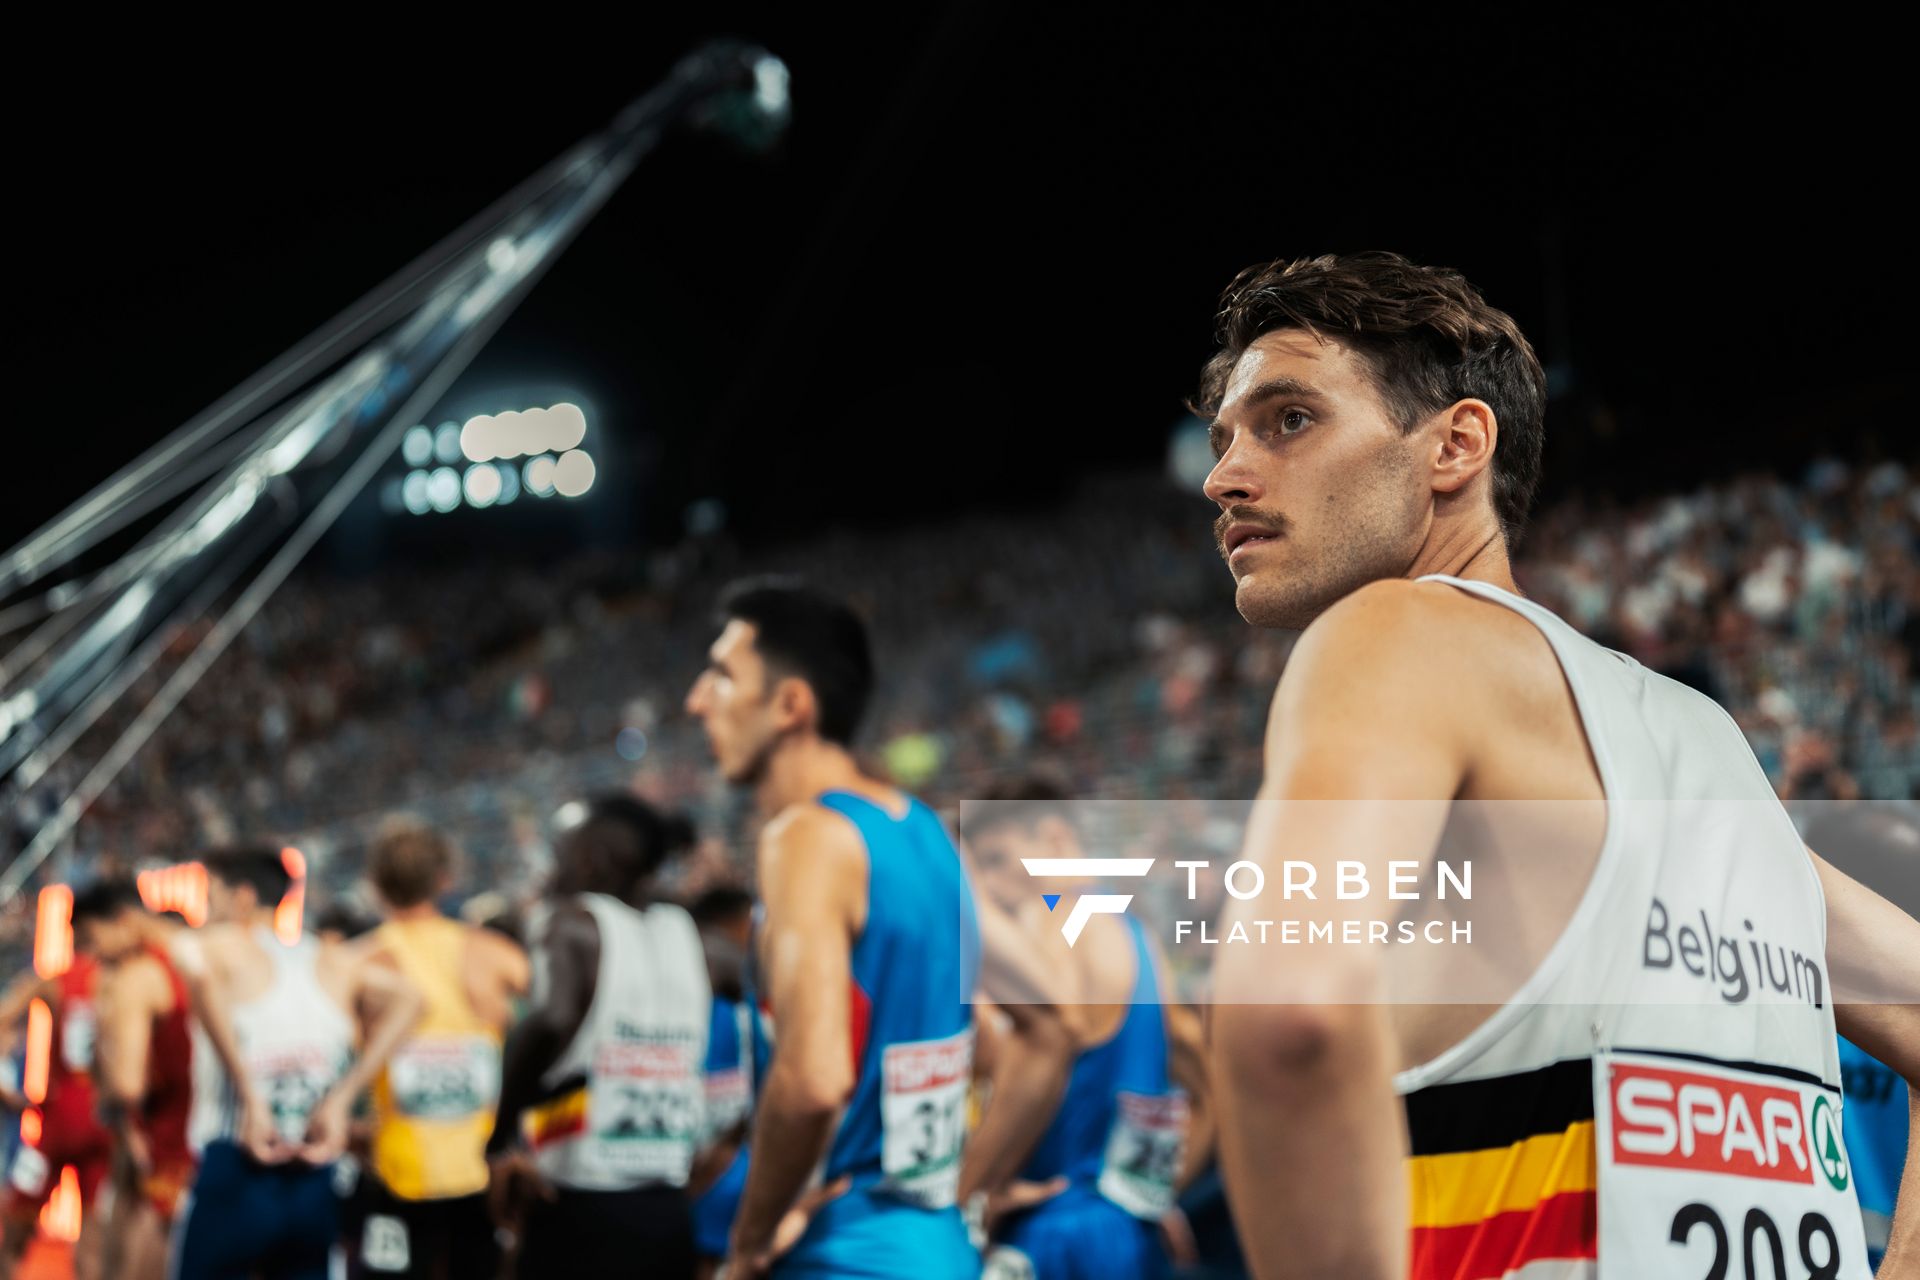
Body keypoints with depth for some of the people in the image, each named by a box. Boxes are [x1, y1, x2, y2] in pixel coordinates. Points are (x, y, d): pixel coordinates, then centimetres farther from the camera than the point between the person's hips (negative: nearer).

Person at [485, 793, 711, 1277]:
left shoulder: (573, 921, -6)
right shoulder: (680, 929, 10)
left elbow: (553, 1020, -26)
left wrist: (500, 1139, -17)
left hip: (579, 1213, -5)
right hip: (668, 1211, 6)